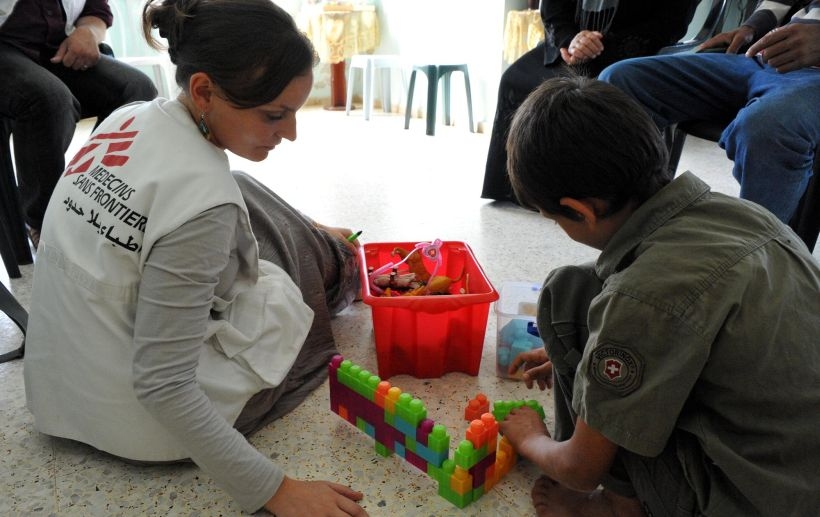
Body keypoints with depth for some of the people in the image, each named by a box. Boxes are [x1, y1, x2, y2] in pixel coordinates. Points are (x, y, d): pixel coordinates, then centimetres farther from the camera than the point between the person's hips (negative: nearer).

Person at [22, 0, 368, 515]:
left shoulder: (127, 119, -6)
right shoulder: (203, 201, -31)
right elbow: (161, 389, -29)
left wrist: (303, 229, 17)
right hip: (148, 421, -7)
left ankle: (327, 259, 40)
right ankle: (334, 272, 42)